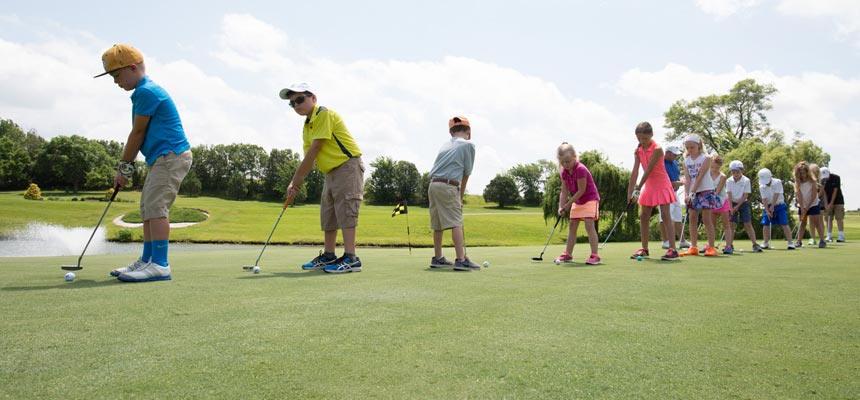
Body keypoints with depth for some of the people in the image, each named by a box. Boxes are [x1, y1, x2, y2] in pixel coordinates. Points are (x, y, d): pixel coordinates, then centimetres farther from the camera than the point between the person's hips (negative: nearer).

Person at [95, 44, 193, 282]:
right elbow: (141, 135, 19)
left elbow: (138, 133, -11)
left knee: (156, 207, -16)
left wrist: (124, 167, -3)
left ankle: (159, 265, -17)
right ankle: (147, 261, 20)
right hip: (161, 158, 11)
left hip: (170, 156, -11)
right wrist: (126, 167, 15)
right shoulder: (146, 91, 19)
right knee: (148, 209, 13)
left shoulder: (146, 91, -12)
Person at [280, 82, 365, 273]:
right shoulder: (307, 126, 13)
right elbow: (308, 159, 10)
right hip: (331, 171, 10)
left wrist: (297, 178, -14)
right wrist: (296, 182, -3)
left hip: (348, 166, -10)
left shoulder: (324, 114, -15)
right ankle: (328, 256, 21)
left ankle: (350, 258, -16)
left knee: (345, 210, -15)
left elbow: (314, 149, -19)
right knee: (328, 213, 12)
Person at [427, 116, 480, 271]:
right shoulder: (468, 145, 1)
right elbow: (466, 173, 3)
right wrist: (461, 195, 14)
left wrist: (458, 195, 20)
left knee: (438, 224, 15)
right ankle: (461, 260, -16)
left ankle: (437, 258, 23)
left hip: (433, 184, 7)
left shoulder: (445, 145, 20)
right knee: (456, 223, -9)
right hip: (448, 186, -7)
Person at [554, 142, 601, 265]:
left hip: (590, 199, -8)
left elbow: (581, 191, -24)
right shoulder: (564, 172, -2)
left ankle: (595, 255, -18)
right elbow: (564, 191, -1)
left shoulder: (580, 169, -25)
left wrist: (568, 204, -19)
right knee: (572, 226, 8)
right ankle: (568, 254, 14)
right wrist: (561, 207, -14)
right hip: (577, 201, 8)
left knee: (589, 225, -17)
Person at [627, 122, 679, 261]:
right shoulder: (638, 150, -1)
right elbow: (635, 171, -6)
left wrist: (638, 188, -22)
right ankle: (644, 249, 16)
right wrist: (630, 191, -12)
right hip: (648, 185, 7)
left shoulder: (657, 149, -19)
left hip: (661, 184, -7)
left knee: (665, 215, -12)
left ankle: (672, 249, -13)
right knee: (644, 217, 7)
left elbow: (648, 170, -22)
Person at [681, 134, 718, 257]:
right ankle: (693, 247, 6)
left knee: (706, 218, -8)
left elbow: (700, 176, -13)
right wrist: (686, 194, -12)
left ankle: (711, 247, -4)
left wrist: (693, 191, -19)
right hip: (692, 193, 5)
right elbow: (687, 179, 0)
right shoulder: (686, 161, 7)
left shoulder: (706, 158, -6)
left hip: (706, 191, -5)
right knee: (692, 218, 2)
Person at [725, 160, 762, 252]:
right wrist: (731, 208, -18)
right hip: (732, 203, 1)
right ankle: (730, 245, -2)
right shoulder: (729, 181, -4)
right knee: (731, 224, -4)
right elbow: (729, 195, -9)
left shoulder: (746, 180, -9)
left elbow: (745, 195, -11)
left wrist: (737, 206, -15)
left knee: (748, 224, -5)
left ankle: (755, 244, -4)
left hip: (743, 203, -1)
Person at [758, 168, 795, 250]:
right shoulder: (762, 187, -5)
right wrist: (767, 211, -18)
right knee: (765, 224, -1)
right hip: (769, 206, 3)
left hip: (779, 205, -3)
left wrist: (772, 206, -16)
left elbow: (776, 195, -14)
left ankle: (790, 242, -7)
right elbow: (764, 199, -10)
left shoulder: (777, 182, -11)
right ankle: (765, 243, 10)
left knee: (784, 224, -9)